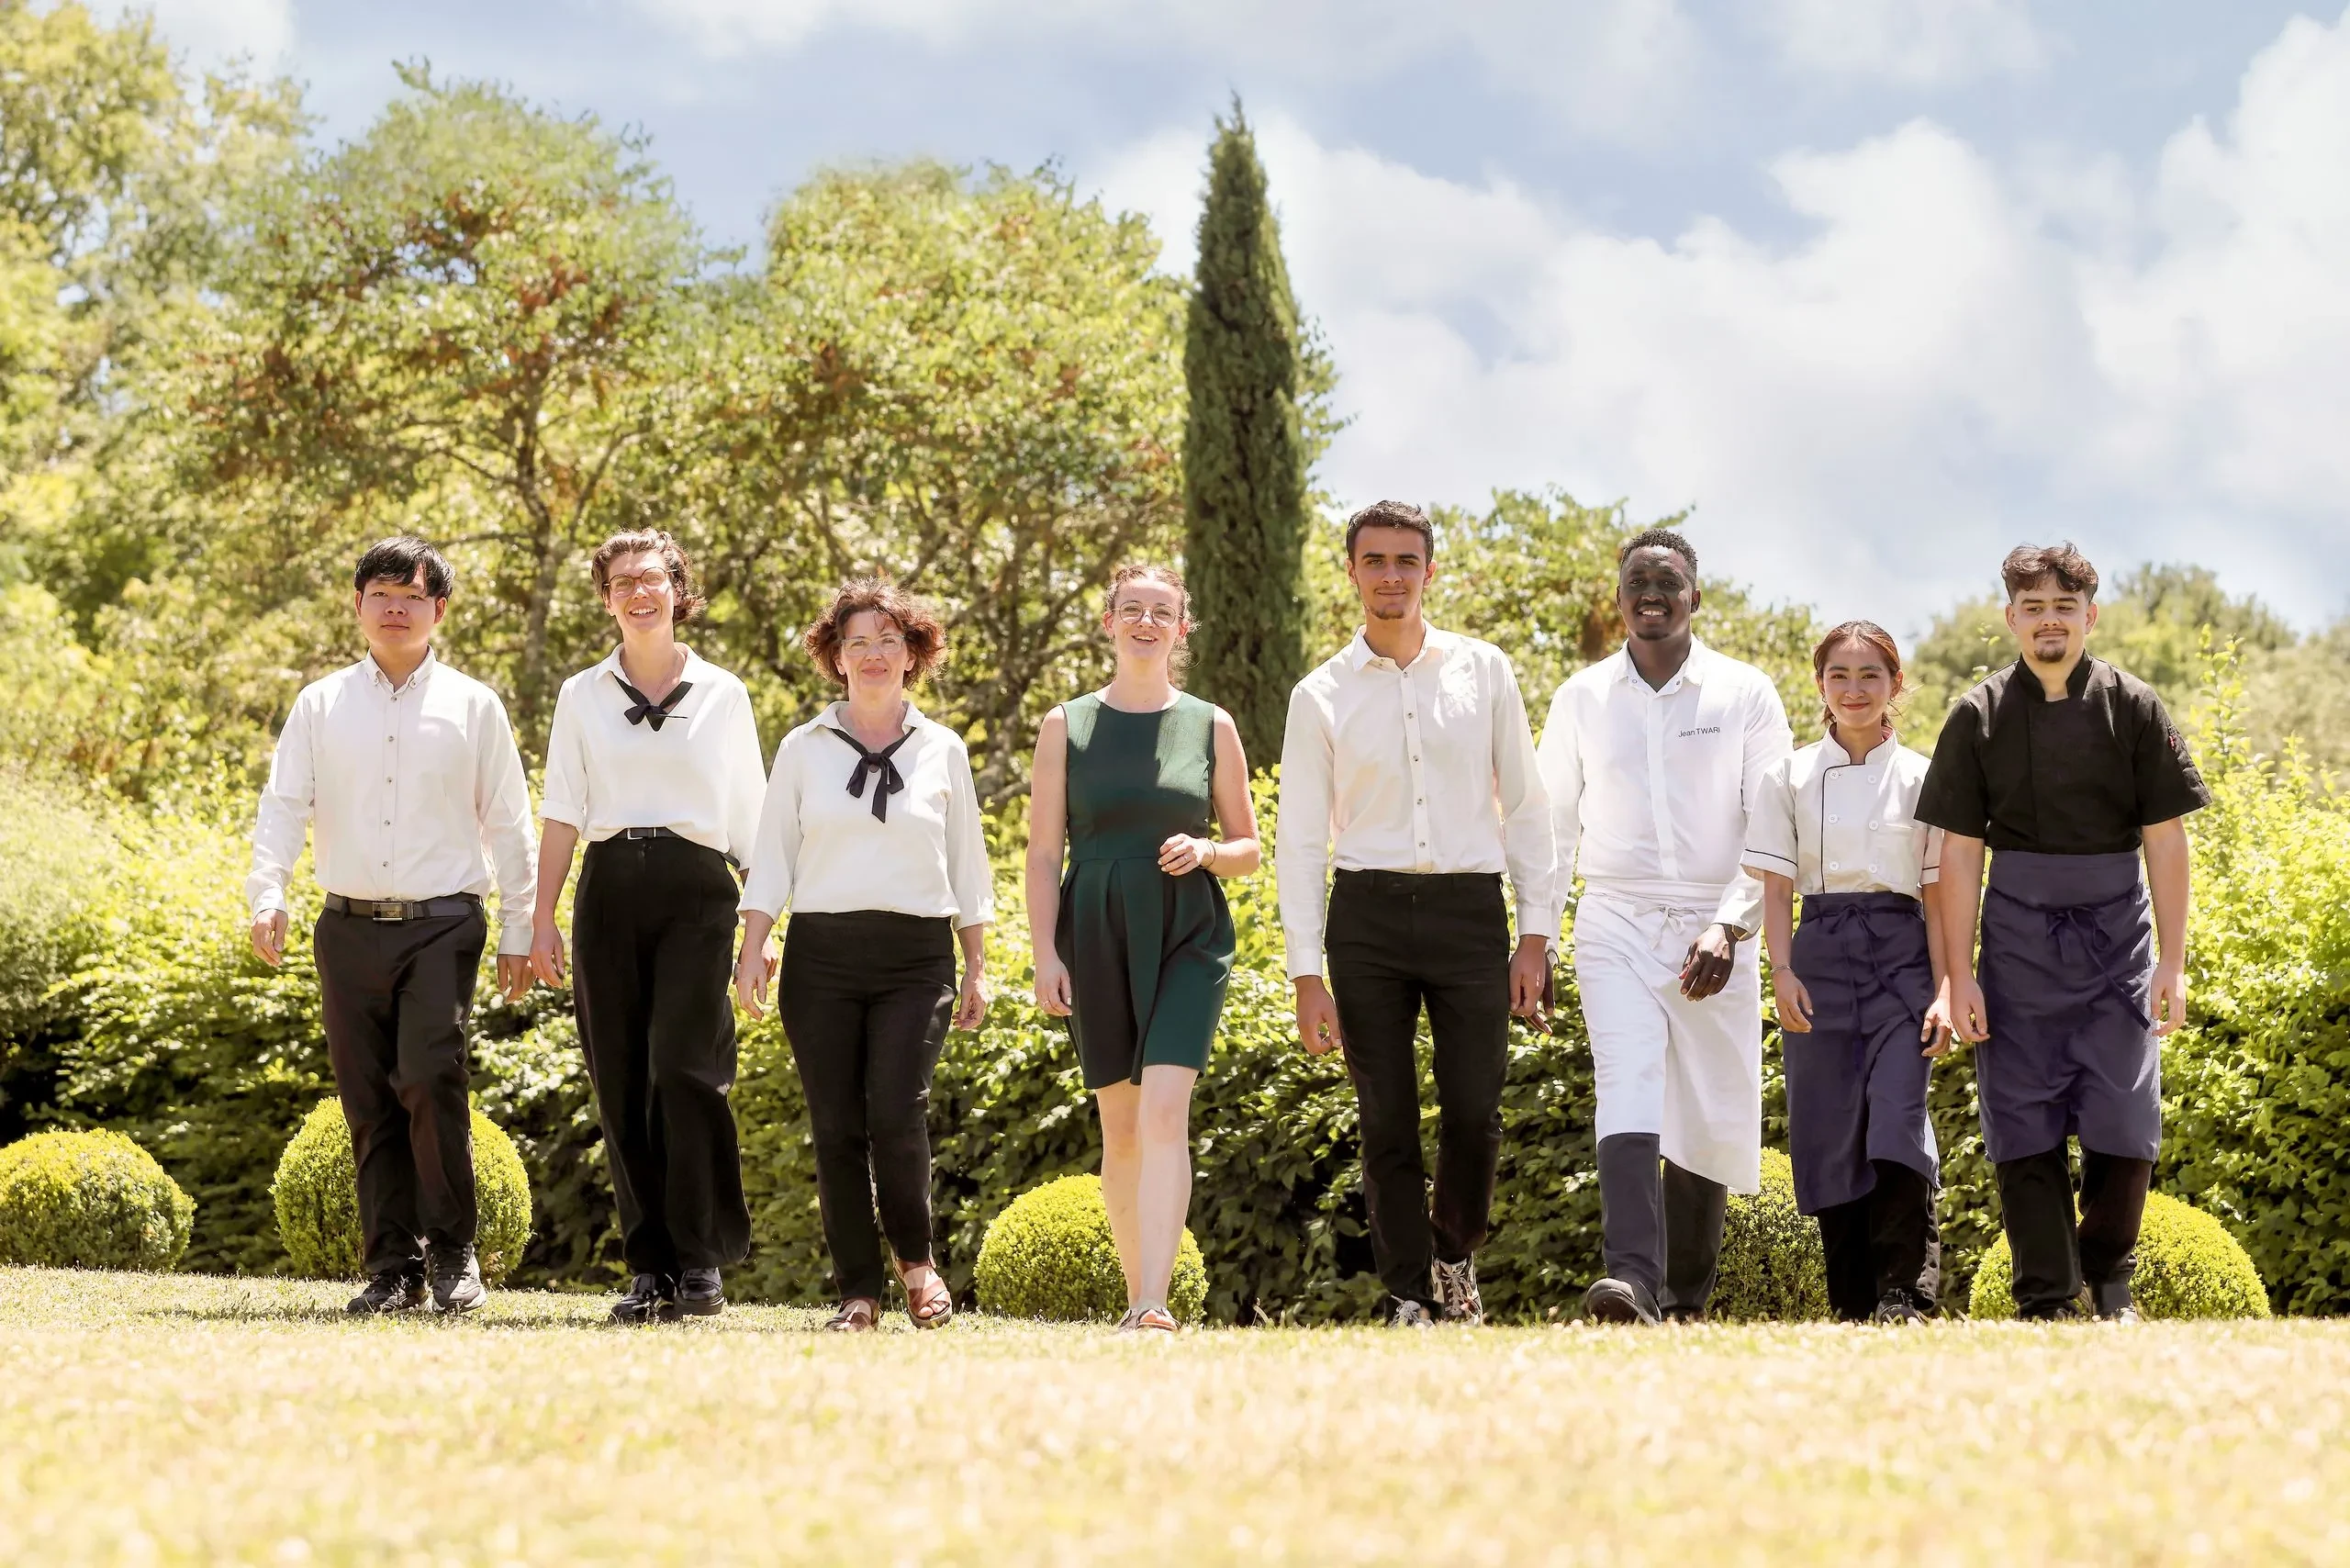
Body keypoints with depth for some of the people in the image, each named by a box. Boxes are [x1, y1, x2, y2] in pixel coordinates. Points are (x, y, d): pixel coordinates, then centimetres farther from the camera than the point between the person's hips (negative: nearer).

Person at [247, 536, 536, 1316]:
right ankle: (392, 1267, 10)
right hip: (350, 926, 3)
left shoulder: (473, 706, 7)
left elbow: (508, 824, 8)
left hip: (441, 925, -2)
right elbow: (283, 805, 3)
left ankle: (452, 1251, -6)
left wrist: (517, 933, 5)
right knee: (369, 1102, 3)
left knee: (430, 1078, -18)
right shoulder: (321, 705, 10)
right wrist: (266, 896, -13)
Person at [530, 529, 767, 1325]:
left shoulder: (722, 696, 9)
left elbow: (750, 817, 12)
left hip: (694, 887, -2)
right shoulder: (582, 696, 12)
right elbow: (562, 812, 10)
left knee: (683, 1065, -15)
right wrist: (542, 917, 3)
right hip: (609, 892, 2)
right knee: (621, 1082, 0)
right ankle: (649, 1266, 5)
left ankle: (702, 1261, -10)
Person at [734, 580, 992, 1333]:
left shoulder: (943, 751, 10)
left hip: (916, 957, -1)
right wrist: (752, 949, -2)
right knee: (837, 1128, -2)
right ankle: (858, 1290, 6)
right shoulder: (803, 749, 8)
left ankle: (915, 1257, 10)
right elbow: (771, 857, 8)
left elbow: (967, 866, 14)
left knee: (898, 1115, -15)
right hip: (822, 953, 1)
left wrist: (977, 969, 11)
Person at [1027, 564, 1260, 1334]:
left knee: (1164, 1110, -17)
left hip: (1189, 936, -1)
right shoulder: (1066, 727, 7)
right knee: (1120, 1126, 7)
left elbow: (1248, 848, 12)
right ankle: (1137, 1292, 19)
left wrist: (1207, 851, -11)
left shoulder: (1210, 726, 7)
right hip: (1096, 936, 1)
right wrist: (1045, 954, -5)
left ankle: (1152, 1306, -24)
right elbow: (1043, 853, 5)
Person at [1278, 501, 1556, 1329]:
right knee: (1388, 1121, 0)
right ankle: (1410, 1296, 9)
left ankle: (1455, 1252, 25)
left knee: (1474, 1112, -2)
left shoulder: (1483, 671, 8)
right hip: (1367, 915, 0)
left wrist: (1536, 932, 2)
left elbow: (1525, 805, 9)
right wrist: (1307, 975, -1)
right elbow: (1301, 839, 6)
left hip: (1469, 909, 0)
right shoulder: (1322, 695, 6)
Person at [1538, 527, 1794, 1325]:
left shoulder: (1745, 696, 2)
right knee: (1627, 1100, -20)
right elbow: (1553, 828, 15)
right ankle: (1631, 1281, -33)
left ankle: (1685, 1302, 15)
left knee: (1708, 1124, 2)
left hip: (1712, 933, 0)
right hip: (1617, 925, 0)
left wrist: (1729, 926, -14)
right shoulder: (1581, 699, 8)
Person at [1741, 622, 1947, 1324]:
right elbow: (1775, 887, 4)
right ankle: (1853, 1302, 10)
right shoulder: (1791, 777, 6)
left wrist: (1945, 991, -3)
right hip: (1821, 955, 1)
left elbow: (1937, 893, 4)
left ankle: (1902, 1293, -10)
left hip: (1901, 953, -1)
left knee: (1897, 1122, -14)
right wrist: (1781, 972, -9)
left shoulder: (1920, 778, 5)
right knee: (1829, 1133, 1)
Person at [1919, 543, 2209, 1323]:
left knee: (2125, 1127, -3)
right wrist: (1959, 976, -4)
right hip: (2018, 934, 0)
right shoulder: (1979, 717, 0)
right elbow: (1960, 851, 0)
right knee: (2025, 1131, 0)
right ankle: (2045, 1302, 8)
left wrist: (2172, 961, -5)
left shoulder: (2132, 708, -1)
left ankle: (2109, 1275, 20)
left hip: (2115, 936, 0)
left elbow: (2165, 838, 0)